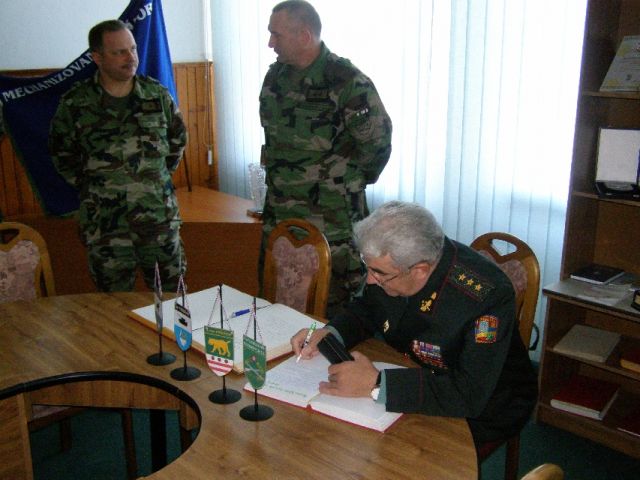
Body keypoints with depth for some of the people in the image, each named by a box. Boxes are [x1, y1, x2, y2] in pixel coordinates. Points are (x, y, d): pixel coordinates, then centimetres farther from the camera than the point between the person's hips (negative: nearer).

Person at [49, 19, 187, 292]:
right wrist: (87, 187, 5)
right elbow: (61, 154, 9)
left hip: (159, 215, 2)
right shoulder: (75, 104, -4)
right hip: (104, 222, -1)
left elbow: (178, 138, 16)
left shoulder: (158, 94, 2)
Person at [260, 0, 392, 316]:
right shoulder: (275, 76, 7)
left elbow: (377, 142, -10)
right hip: (279, 213, 7)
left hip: (333, 219, -7)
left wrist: (351, 182, 0)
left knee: (336, 309, 2)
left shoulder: (348, 83, -17)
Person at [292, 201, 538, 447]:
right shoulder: (390, 263, -14)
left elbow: (471, 395, -38)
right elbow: (364, 311, 7)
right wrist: (329, 333, -13)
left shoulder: (488, 295, -33)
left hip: (483, 410, -5)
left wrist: (376, 384, -40)